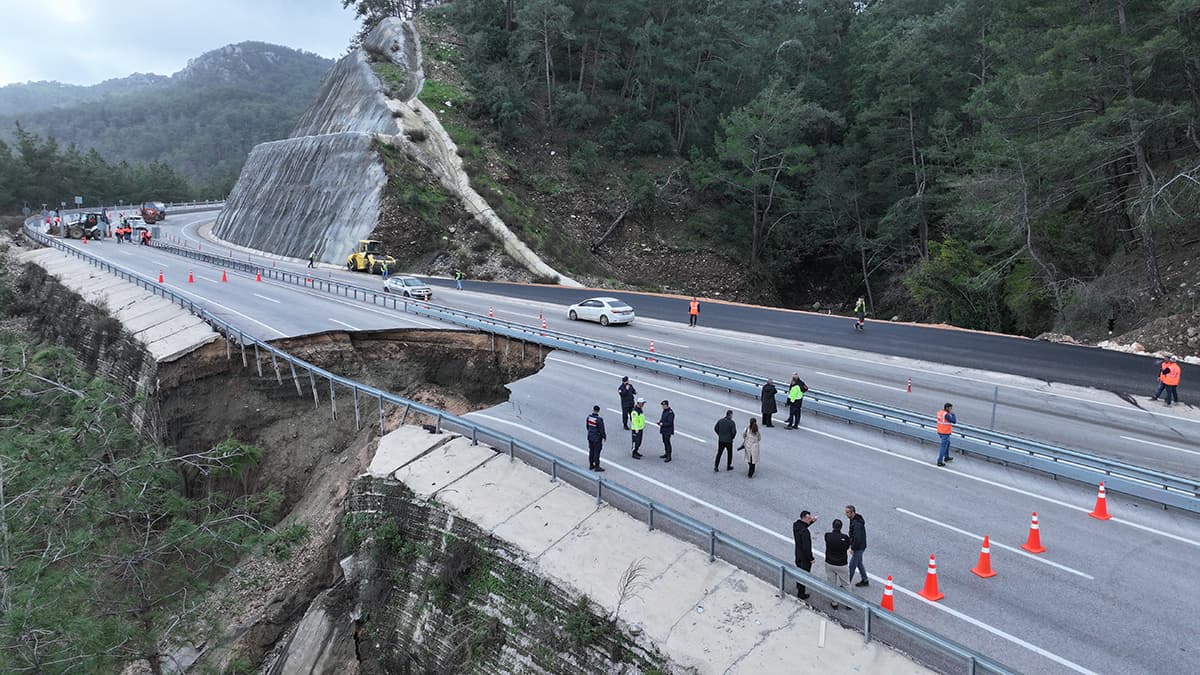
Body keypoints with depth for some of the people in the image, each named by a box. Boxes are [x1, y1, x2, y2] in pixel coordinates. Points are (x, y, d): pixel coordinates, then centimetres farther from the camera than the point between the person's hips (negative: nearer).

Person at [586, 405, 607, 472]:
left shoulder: (589, 417, -4)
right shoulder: (599, 419, -24)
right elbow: (602, 430, -17)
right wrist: (604, 437, -3)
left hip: (590, 437, 6)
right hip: (597, 438, -6)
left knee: (591, 451, 17)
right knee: (596, 452, 3)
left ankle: (591, 465, 28)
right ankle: (597, 467, 11)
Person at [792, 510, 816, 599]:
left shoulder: (796, 525, -8)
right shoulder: (805, 532, -34)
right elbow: (806, 547, -31)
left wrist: (812, 521, 3)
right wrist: (811, 558, -18)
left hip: (798, 554, 8)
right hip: (804, 557, -8)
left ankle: (798, 587, 51)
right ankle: (801, 594, 24)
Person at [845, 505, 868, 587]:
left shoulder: (857, 523, -30)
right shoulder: (853, 519, 2)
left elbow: (857, 538, -30)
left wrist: (853, 548, -20)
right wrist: (851, 544, 14)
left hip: (858, 547, -10)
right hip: (858, 546, 10)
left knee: (852, 565, 0)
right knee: (859, 563, 22)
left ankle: (846, 584, 10)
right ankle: (865, 581, 35)